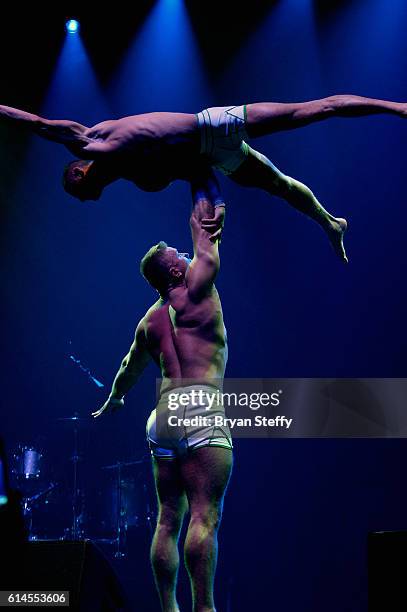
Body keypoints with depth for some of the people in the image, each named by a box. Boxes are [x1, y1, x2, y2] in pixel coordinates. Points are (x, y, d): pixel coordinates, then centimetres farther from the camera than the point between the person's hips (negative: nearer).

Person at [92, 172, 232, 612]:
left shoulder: (149, 321, 19)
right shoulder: (195, 292, 2)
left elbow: (129, 370, 33)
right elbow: (207, 249, 16)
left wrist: (113, 401, 52)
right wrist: (201, 201, 29)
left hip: (163, 414, 7)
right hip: (201, 408, -7)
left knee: (168, 518, 7)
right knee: (205, 515, -13)